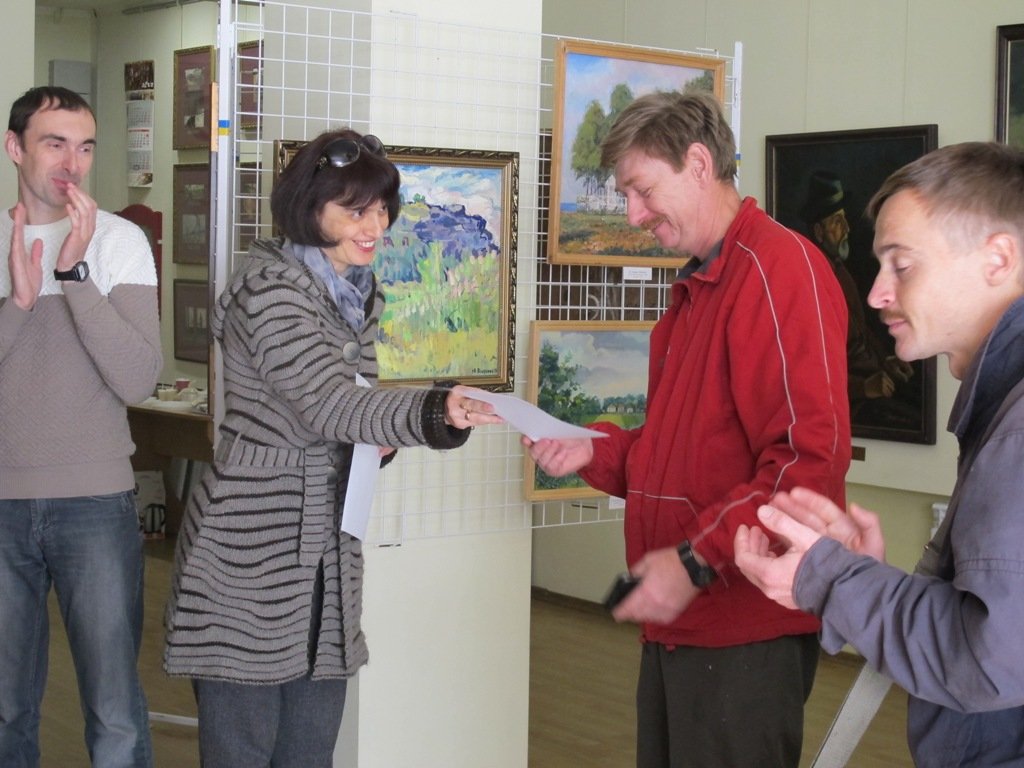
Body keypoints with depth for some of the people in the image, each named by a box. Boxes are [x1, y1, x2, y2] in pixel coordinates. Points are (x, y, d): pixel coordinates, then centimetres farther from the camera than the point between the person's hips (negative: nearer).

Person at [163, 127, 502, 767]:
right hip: (251, 553, -7)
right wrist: (435, 412, -42)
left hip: (329, 555, 8)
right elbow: (326, 401, -26)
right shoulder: (269, 283, -13)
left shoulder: (360, 294, 13)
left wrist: (378, 439, 1)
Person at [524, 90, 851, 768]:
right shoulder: (695, 289, 17)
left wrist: (698, 561, -22)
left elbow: (812, 457, -22)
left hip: (744, 634, -9)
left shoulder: (779, 267, -14)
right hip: (678, 621, 9)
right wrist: (595, 454, 8)